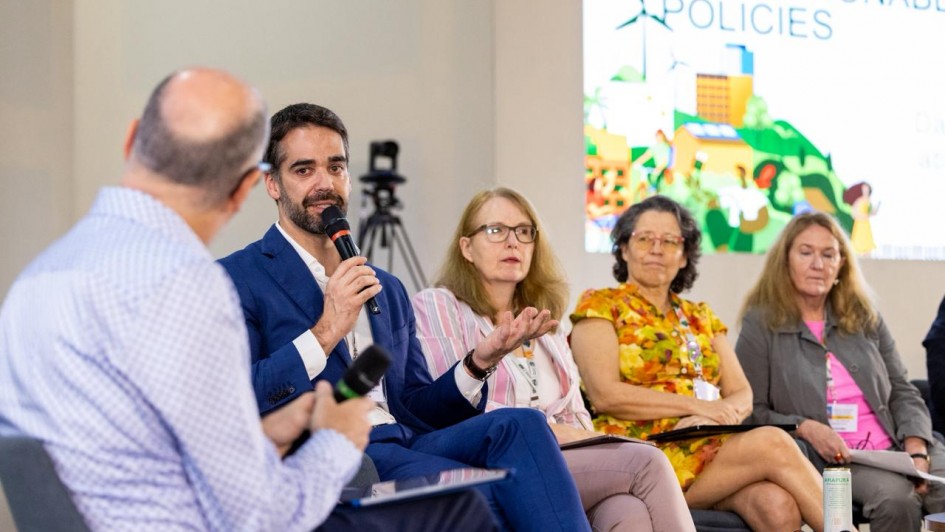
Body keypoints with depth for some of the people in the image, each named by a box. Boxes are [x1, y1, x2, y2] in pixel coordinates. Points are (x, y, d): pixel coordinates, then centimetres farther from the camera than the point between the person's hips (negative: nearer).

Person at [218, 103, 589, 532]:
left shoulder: (387, 289, 25)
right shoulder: (237, 279, 3)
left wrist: (478, 362, 4)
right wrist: (326, 332, -13)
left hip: (405, 447, 7)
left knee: (518, 425, -23)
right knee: (490, 496, -30)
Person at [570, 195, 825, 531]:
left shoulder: (701, 317, 24)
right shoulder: (600, 307, 7)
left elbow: (743, 394, 14)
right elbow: (604, 394, -8)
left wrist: (724, 413, -11)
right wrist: (696, 405, -13)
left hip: (710, 447, 5)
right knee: (774, 443, -26)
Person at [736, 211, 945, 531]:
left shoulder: (865, 319, 18)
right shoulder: (761, 325, 6)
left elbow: (902, 394, 14)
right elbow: (750, 412, 1)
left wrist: (916, 451, -4)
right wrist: (805, 429, -15)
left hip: (896, 448, 4)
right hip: (832, 461, -4)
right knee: (896, 499, -32)